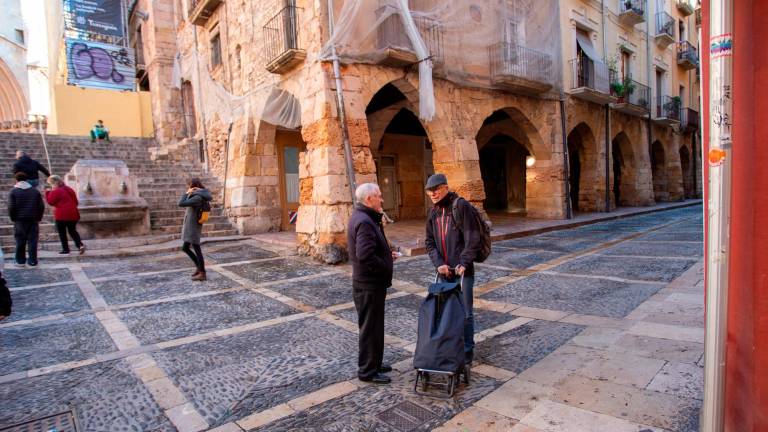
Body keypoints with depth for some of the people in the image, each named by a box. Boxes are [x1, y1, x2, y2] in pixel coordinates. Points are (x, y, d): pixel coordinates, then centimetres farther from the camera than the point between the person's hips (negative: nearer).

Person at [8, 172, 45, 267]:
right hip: (33, 220, 1)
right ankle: (33, 261, 3)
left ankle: (20, 261, 13)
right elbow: (41, 206, 3)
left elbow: (11, 207, -7)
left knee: (20, 241, 8)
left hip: (20, 220, -1)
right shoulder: (35, 191, 4)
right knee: (32, 241, 3)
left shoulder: (13, 191, -3)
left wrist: (13, 218, 5)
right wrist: (38, 218, 11)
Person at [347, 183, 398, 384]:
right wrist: (386, 266, -17)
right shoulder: (364, 222, -22)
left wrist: (388, 254, 7)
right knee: (370, 328, 3)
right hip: (369, 285, -10)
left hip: (371, 284, 10)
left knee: (374, 326, 21)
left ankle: (373, 362, 36)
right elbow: (365, 256, -30)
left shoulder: (365, 218, 11)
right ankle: (367, 371, 17)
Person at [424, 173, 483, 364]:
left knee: (465, 312, 3)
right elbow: (429, 242, 10)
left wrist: (463, 263, -18)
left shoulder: (461, 205, -10)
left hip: (463, 270, -6)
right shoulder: (433, 212, 10)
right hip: (444, 270, 6)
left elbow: (473, 238, -14)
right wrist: (438, 263, -5)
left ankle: (467, 350, 19)